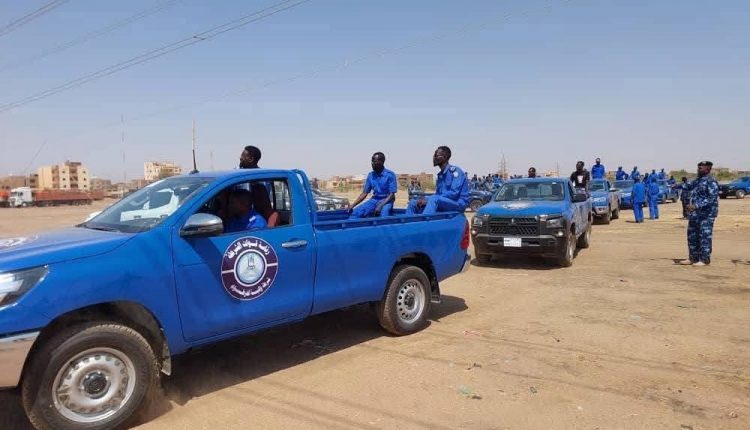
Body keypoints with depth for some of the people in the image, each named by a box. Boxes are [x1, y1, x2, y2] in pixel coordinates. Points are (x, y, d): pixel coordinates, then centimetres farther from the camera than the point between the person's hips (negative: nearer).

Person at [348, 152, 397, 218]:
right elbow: (364, 193, 7)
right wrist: (352, 205, -5)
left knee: (383, 214, -37)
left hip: (386, 201, -5)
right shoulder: (370, 175, 5)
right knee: (356, 212, -17)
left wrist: (380, 206, -27)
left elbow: (391, 195, -13)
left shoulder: (390, 175, -10)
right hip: (374, 200, 5)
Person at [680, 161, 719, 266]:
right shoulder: (698, 180, 13)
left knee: (705, 237, -3)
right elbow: (690, 186, 35)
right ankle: (693, 258, 23)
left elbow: (712, 198, -23)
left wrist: (696, 206, -28)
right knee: (692, 236, 13)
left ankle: (705, 260, 3)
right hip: (694, 214, 9)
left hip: (706, 214, -9)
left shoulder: (711, 182, -14)